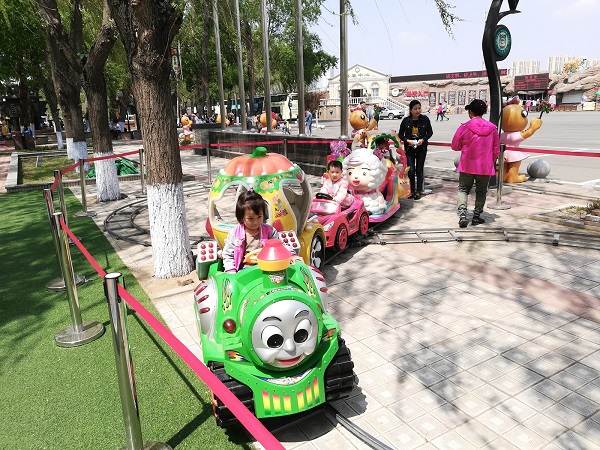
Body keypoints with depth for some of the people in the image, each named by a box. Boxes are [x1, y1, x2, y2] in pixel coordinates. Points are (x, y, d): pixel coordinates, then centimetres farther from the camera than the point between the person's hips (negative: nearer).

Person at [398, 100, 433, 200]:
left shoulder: (425, 119, -4)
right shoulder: (406, 120, -5)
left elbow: (430, 132, 4)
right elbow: (400, 134, 3)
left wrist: (423, 139, -13)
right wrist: (407, 140, -14)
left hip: (422, 148, 0)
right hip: (409, 148, 0)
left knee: (419, 170, 4)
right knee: (411, 170, -1)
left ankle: (419, 191, 14)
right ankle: (411, 191, 14)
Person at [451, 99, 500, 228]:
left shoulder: (464, 128, -11)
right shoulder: (492, 128, -2)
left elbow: (455, 146, -2)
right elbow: (496, 150, 5)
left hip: (467, 166, -2)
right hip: (485, 166, 2)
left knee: (463, 189, 11)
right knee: (481, 192, 16)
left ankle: (462, 215, -5)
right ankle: (476, 216, 19)